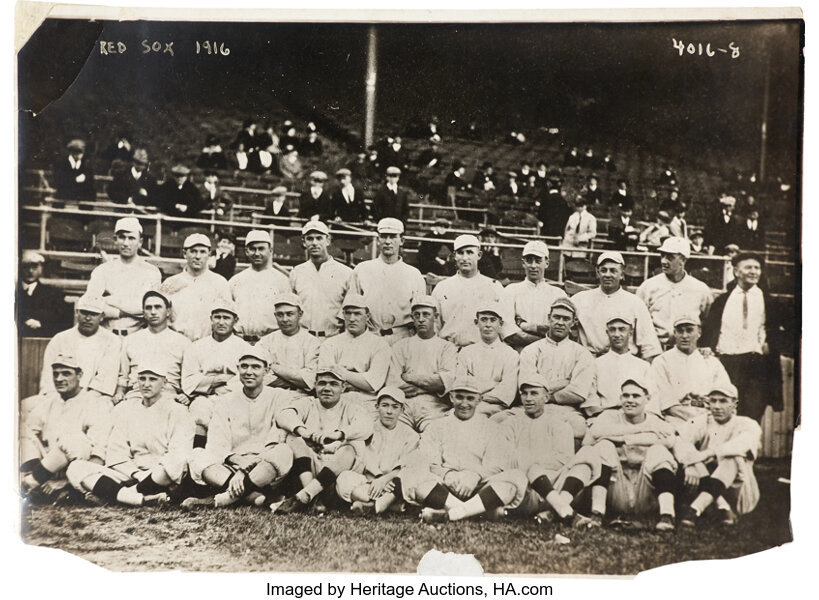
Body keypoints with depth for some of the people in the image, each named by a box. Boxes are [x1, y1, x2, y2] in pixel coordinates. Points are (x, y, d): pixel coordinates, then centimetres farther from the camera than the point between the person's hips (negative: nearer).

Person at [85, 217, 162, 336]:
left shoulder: (151, 272, 7)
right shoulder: (102, 270, 13)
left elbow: (143, 306, -6)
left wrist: (108, 299, 0)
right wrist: (122, 312, -7)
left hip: (136, 336, -1)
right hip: (106, 335, 2)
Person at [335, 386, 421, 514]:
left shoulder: (410, 435, 10)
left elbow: (405, 467, -4)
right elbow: (359, 465, -1)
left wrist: (384, 479, -21)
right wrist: (375, 480, -19)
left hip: (394, 484, 0)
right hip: (366, 482, 1)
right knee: (344, 478, -28)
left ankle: (370, 505, -44)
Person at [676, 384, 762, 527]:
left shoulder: (747, 425, 1)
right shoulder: (701, 423, 5)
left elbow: (743, 443, -26)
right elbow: (682, 444, -17)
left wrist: (709, 453, -33)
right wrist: (690, 466, -37)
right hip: (705, 485, 2)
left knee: (734, 458, -30)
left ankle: (696, 508, -46)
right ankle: (722, 507, -36)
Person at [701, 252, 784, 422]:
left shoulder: (768, 301, 11)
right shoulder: (722, 300, 12)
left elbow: (776, 330, 12)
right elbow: (709, 329, 10)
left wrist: (769, 345, -5)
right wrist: (709, 351, -4)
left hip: (756, 362, 0)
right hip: (726, 362, 0)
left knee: (753, 417, -6)